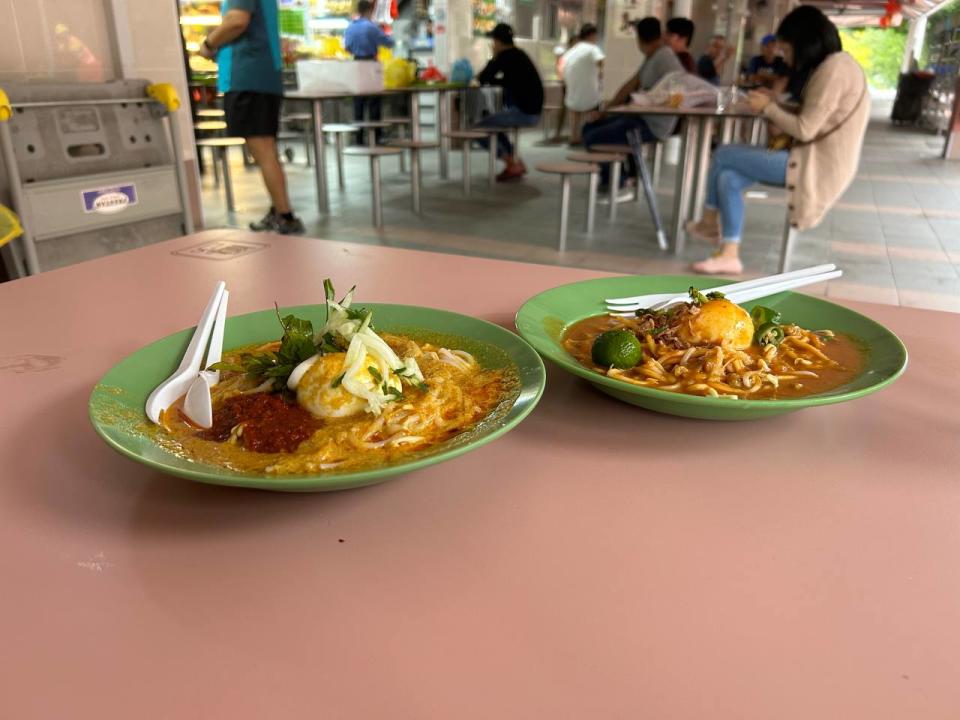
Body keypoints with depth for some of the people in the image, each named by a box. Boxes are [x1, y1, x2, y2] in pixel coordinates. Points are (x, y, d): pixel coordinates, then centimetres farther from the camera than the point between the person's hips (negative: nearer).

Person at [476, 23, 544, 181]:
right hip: (531, 111, 9)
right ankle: (515, 162, 24)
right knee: (492, 124, 28)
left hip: (523, 112, -9)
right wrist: (485, 76, 18)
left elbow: (483, 79, -9)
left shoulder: (505, 56, -12)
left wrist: (493, 59, 4)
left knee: (480, 128, -4)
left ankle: (513, 165, -1)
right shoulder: (518, 54, 15)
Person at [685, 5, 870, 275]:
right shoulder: (833, 65, 16)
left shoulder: (833, 69, -16)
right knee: (728, 178, -1)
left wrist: (768, 108, -6)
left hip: (817, 167, -10)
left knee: (723, 155, -7)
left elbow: (806, 129, -19)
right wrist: (774, 103, 6)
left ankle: (709, 223, 11)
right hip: (815, 161, 10)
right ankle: (729, 255, -1)